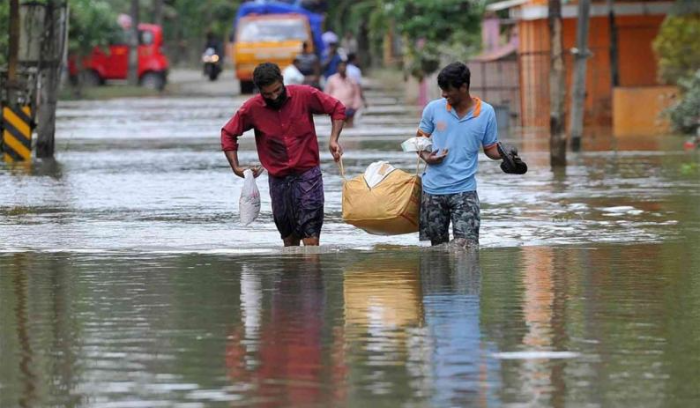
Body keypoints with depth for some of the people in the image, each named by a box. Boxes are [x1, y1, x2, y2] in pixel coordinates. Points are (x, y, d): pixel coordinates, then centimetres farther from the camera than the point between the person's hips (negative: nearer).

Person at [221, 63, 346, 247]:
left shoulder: (304, 95, -8)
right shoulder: (252, 109, -4)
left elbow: (337, 108, 4)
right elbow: (228, 134, 9)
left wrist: (334, 140, -8)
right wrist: (236, 168, 1)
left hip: (308, 174, -2)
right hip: (278, 180, 2)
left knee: (311, 240, -13)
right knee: (289, 240, 9)